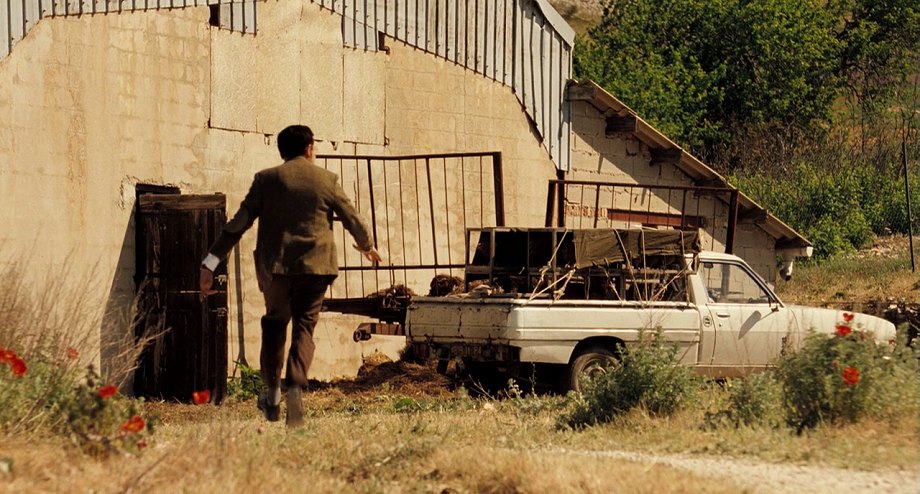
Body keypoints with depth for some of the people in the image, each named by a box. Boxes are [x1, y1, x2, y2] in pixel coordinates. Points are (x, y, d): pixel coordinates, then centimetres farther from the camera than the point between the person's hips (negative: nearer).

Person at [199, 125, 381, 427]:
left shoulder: (266, 179, 1)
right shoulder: (326, 180, 2)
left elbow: (239, 223, -2)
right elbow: (351, 218, 13)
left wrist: (210, 263, -1)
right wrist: (367, 246, 34)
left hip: (274, 265, 0)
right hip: (316, 265, 0)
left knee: (274, 323, 18)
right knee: (304, 327, 5)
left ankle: (272, 396, 20)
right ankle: (295, 388, -17)